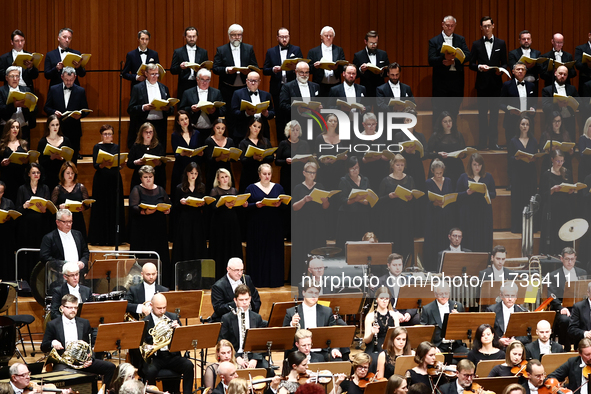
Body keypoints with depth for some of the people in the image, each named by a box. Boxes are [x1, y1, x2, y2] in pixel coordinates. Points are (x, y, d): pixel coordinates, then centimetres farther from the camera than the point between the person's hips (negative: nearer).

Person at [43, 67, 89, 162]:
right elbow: (46, 107, 9)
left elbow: (86, 111, 8)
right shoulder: (53, 89, 6)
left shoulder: (80, 91, 6)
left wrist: (80, 115, -15)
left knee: (73, 160, 1)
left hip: (74, 131, 0)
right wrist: (54, 112, -13)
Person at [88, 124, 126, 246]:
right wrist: (103, 164, -28)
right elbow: (95, 165, -9)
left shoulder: (116, 147, 11)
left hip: (114, 180, 3)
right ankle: (99, 238, 2)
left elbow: (119, 164, 10)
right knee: (101, 208, -2)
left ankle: (113, 238, 7)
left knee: (115, 207, 2)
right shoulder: (97, 147, 1)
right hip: (101, 180, -3)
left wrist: (121, 164, -12)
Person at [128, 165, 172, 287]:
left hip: (158, 229, 4)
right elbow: (133, 208, -11)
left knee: (160, 256, 1)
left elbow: (169, 205, 14)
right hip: (141, 230, -4)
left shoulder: (160, 190, 15)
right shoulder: (137, 190, 2)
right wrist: (145, 211, -29)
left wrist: (167, 210, -10)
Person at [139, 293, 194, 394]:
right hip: (154, 357, -3)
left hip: (172, 355, 3)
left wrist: (178, 328, -12)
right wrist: (152, 345, -26)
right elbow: (141, 344, -5)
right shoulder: (145, 322, -2)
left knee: (188, 365, -24)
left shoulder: (173, 318, 11)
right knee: (150, 371, -34)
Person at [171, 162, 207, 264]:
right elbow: (175, 206, 2)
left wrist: (203, 204, -11)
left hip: (198, 221, 2)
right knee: (185, 247, -4)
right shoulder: (180, 188, 3)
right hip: (184, 221, -2)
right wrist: (181, 202, -18)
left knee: (198, 247, 0)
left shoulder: (202, 187, 11)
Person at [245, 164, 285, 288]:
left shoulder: (278, 187, 11)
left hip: (274, 226, 2)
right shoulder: (252, 188, 5)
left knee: (274, 253, 0)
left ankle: (274, 280, 4)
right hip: (257, 225, -2)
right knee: (258, 253, -4)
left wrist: (279, 204, -12)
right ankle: (257, 281, 0)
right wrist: (256, 205, -17)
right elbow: (246, 206, 0)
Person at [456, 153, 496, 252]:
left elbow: (494, 194, 9)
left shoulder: (488, 177, 10)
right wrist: (467, 192, -14)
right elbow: (457, 195, 4)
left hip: (484, 213, 1)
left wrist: (486, 192, -12)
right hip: (468, 213, -1)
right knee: (469, 241, -4)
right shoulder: (463, 177, 6)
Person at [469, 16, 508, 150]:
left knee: (495, 112, 3)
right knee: (482, 113, 1)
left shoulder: (500, 44, 8)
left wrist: (500, 69, -12)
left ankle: (493, 141, 7)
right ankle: (482, 142, 4)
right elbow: (471, 64, 5)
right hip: (482, 83, -1)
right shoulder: (476, 44, 6)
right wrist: (479, 67, -15)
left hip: (495, 82, 1)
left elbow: (505, 63, 9)